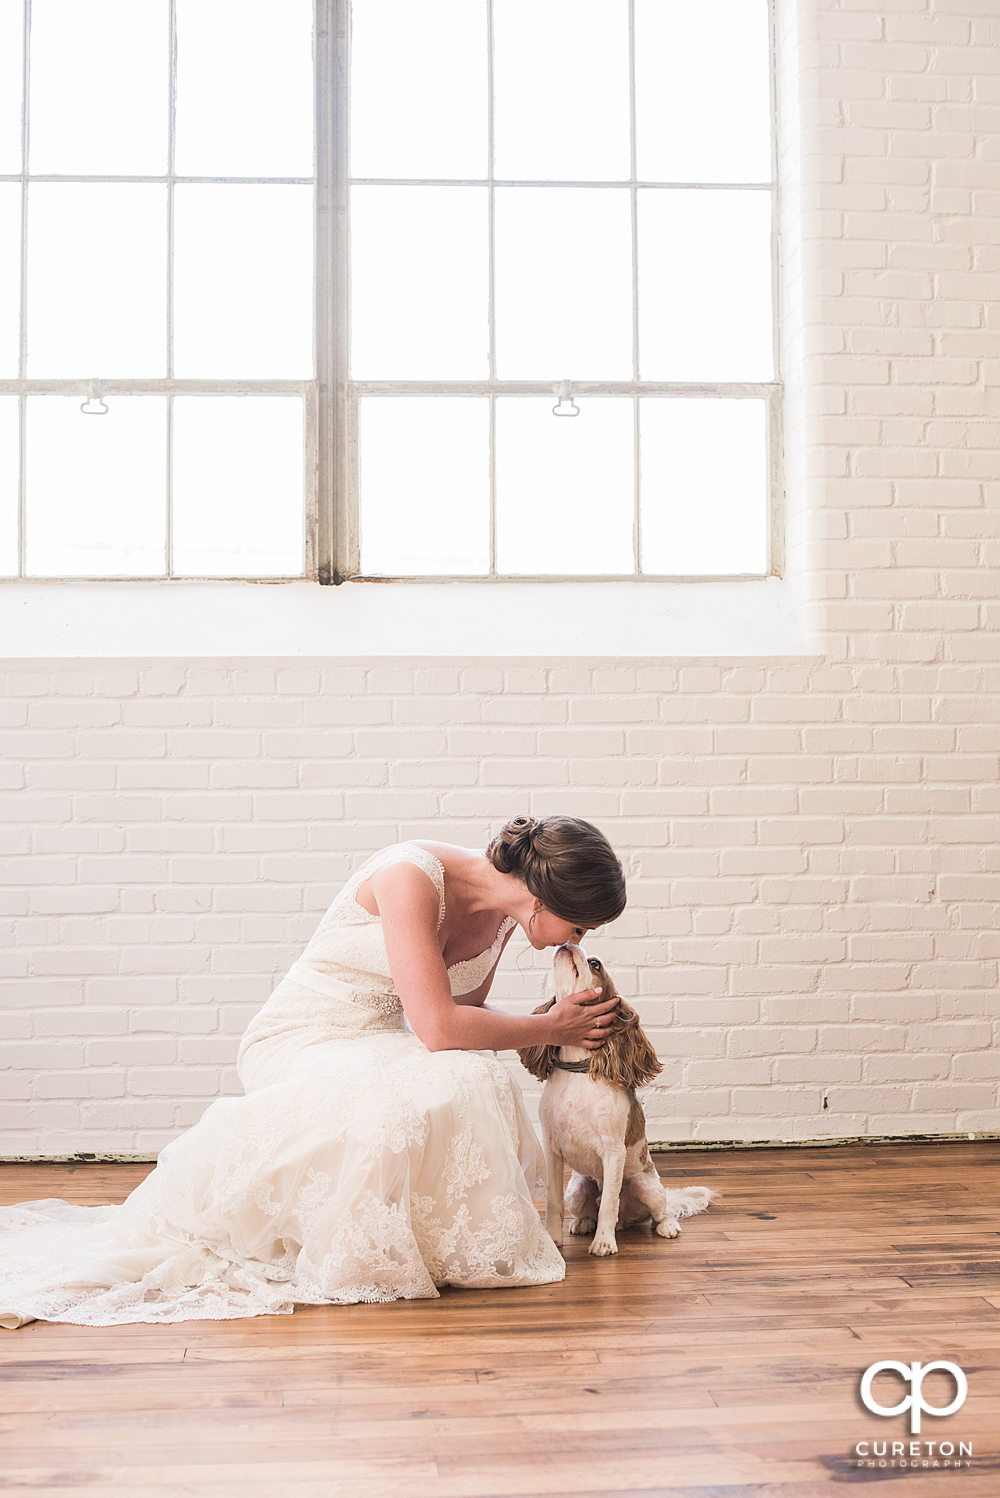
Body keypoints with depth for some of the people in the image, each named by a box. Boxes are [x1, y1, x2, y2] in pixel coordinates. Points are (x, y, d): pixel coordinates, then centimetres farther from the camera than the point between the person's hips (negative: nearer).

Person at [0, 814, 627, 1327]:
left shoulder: (502, 906, -3)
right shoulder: (410, 877, -27)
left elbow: (468, 1014, 10)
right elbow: (438, 1028, -29)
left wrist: (553, 1028, -6)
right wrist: (549, 1029, -18)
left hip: (384, 1046, 6)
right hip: (302, 1044, -6)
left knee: (480, 1085, -24)